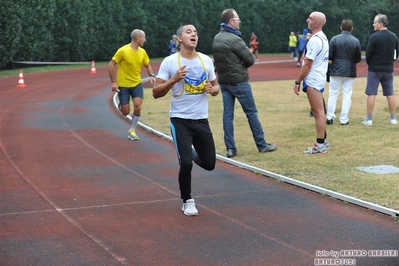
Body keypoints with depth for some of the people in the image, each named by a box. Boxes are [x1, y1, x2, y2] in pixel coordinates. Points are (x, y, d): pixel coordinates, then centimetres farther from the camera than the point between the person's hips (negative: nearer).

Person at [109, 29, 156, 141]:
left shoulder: (142, 52, 0)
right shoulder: (123, 51, -16)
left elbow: (147, 65, 15)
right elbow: (111, 65, -11)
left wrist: (151, 75, -5)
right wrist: (113, 82, -15)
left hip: (137, 84, 4)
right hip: (123, 85, -4)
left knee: (138, 107, -14)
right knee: (125, 112, -2)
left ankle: (132, 131, 6)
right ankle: (121, 105, 37)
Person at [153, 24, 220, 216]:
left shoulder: (206, 60, 4)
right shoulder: (170, 62, -8)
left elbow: (215, 86, 15)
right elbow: (156, 93, -9)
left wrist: (212, 89, -8)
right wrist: (174, 80, -23)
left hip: (201, 120, 4)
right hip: (180, 120, -4)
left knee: (209, 163, 8)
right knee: (186, 163, -10)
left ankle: (191, 154, 42)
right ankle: (187, 202, 13)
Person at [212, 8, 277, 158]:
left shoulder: (216, 39, 6)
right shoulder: (234, 39, -18)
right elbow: (250, 59, -14)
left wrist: (237, 63, 1)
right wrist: (242, 65, 5)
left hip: (223, 81, 7)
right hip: (239, 81, -7)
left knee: (227, 114, 6)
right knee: (251, 112, 3)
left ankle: (230, 148, 5)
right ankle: (262, 145, 11)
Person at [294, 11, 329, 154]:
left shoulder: (315, 40, -18)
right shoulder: (323, 37, 13)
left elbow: (307, 64, -19)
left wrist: (298, 82, -14)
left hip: (313, 80, -10)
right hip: (318, 78, 10)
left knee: (318, 112, -6)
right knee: (318, 111, 16)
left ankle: (320, 145, -3)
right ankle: (323, 141, 22)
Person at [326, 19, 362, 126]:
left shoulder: (335, 39, -9)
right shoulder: (356, 41, -5)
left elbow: (329, 56, -9)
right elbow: (358, 59, 1)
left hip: (336, 70, -1)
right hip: (350, 72, 1)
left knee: (333, 94, 9)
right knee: (347, 95, 8)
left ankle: (330, 117, 9)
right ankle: (344, 119, 8)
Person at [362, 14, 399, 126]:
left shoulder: (374, 37, -13)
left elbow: (368, 54, -10)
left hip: (375, 69, -5)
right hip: (389, 69, 5)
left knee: (371, 94, -1)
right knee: (390, 94, 10)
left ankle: (369, 119, -2)